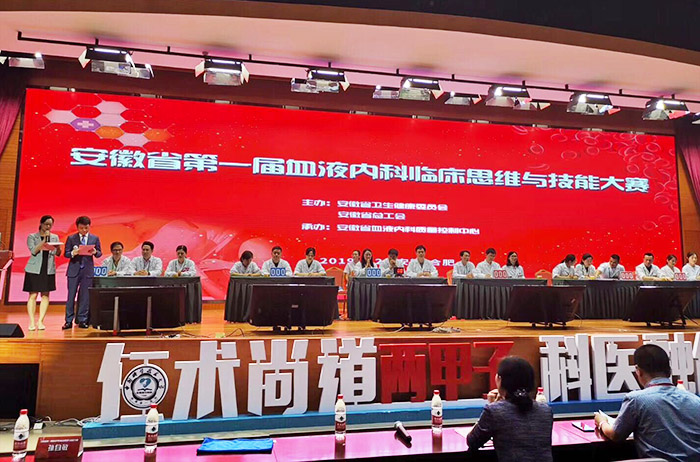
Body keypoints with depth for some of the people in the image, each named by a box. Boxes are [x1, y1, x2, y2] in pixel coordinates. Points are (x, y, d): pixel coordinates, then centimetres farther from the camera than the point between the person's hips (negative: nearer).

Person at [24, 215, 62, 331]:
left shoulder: (55, 237, 12)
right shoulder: (32, 237, 5)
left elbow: (58, 253, 3)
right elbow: (33, 251, -10)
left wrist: (57, 248, -19)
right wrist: (44, 240, -14)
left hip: (49, 269, 2)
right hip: (34, 269, -2)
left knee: (45, 295, 1)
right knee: (33, 295, -4)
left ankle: (40, 321, 6)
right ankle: (31, 322, -2)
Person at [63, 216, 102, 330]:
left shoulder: (95, 238, 7)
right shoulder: (71, 238, 4)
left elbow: (99, 253, 9)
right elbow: (66, 253, 3)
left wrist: (95, 252, -13)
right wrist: (73, 253, -18)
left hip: (88, 270, 1)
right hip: (74, 270, -1)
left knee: (85, 296, 4)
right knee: (71, 296, 1)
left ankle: (82, 320, 12)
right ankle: (69, 321, 8)